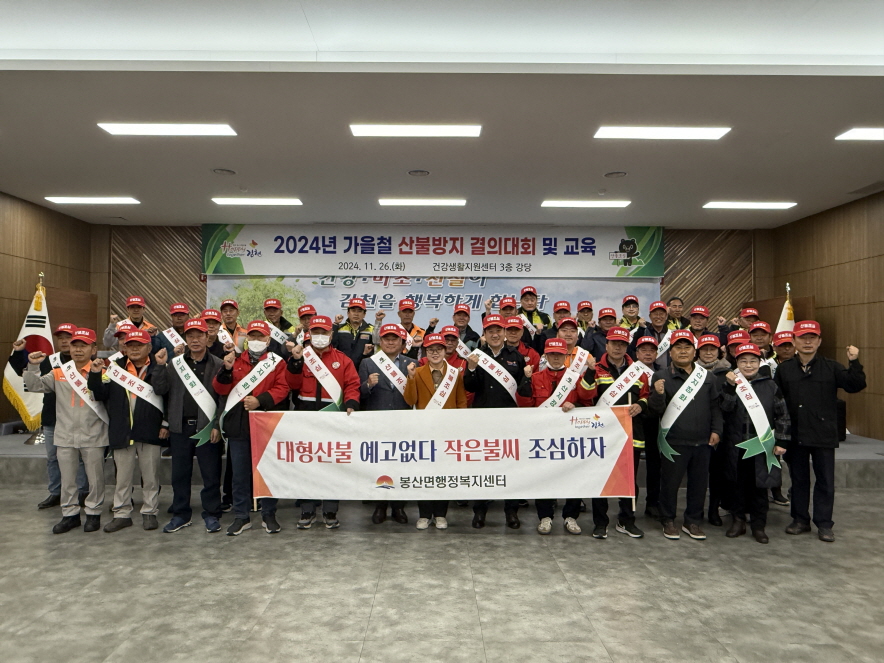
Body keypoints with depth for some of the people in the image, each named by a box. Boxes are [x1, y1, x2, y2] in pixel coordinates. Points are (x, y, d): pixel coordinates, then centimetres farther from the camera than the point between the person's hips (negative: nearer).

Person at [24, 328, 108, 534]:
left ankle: (93, 513, 22)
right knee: (67, 479, 14)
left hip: (93, 437, -3)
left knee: (95, 478, 8)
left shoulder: (100, 371, -5)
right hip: (65, 437, 3)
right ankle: (70, 514, 27)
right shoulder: (59, 372, 6)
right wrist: (33, 367, -12)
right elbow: (35, 386, 2)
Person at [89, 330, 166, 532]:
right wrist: (96, 375, -13)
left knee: (150, 476, 8)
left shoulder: (158, 369, -1)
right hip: (122, 431, 2)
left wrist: (166, 424, -10)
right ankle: (122, 514, 22)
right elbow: (100, 395, 2)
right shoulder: (115, 368, 8)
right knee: (122, 476, 11)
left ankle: (150, 512, 20)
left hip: (150, 432, -2)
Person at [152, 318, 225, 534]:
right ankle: (180, 514, 25)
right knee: (179, 473, 11)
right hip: (180, 427, 3)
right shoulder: (174, 363, 10)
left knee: (210, 473, 3)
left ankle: (211, 515, 15)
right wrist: (160, 366, -7)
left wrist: (217, 425, -10)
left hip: (207, 427, -3)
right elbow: (160, 390, 3)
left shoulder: (218, 365, 0)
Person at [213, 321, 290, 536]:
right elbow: (220, 389, 5)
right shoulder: (236, 361, 11)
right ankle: (241, 517, 21)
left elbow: (281, 389, -6)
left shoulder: (277, 362, 4)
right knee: (240, 473, 9)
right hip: (238, 424, 2)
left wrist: (260, 400, -19)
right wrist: (226, 370, -12)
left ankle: (269, 515, 19)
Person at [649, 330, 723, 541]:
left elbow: (715, 406, 13)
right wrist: (658, 394, -27)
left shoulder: (707, 377, 10)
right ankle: (669, 521, 21)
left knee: (699, 482, 10)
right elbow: (656, 409, -7)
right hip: (674, 441, -3)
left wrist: (716, 430, 2)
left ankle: (693, 521, 25)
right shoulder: (662, 376, -2)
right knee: (670, 482, 5)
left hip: (702, 442, 4)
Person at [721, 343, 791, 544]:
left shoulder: (770, 386, 4)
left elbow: (783, 415, 5)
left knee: (759, 486, 5)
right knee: (738, 484, 9)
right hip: (736, 445, 0)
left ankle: (758, 525, 17)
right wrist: (730, 386, -26)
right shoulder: (731, 383, 3)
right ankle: (738, 520, 22)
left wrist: (780, 441, -1)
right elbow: (725, 407, -14)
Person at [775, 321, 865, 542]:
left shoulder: (831, 367, 0)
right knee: (798, 479, 12)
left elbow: (855, 385, -9)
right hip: (794, 435, 1)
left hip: (823, 435, -1)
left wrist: (854, 363, -21)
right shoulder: (784, 369, 3)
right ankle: (800, 520, 24)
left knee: (825, 480, 6)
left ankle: (824, 524, 17)